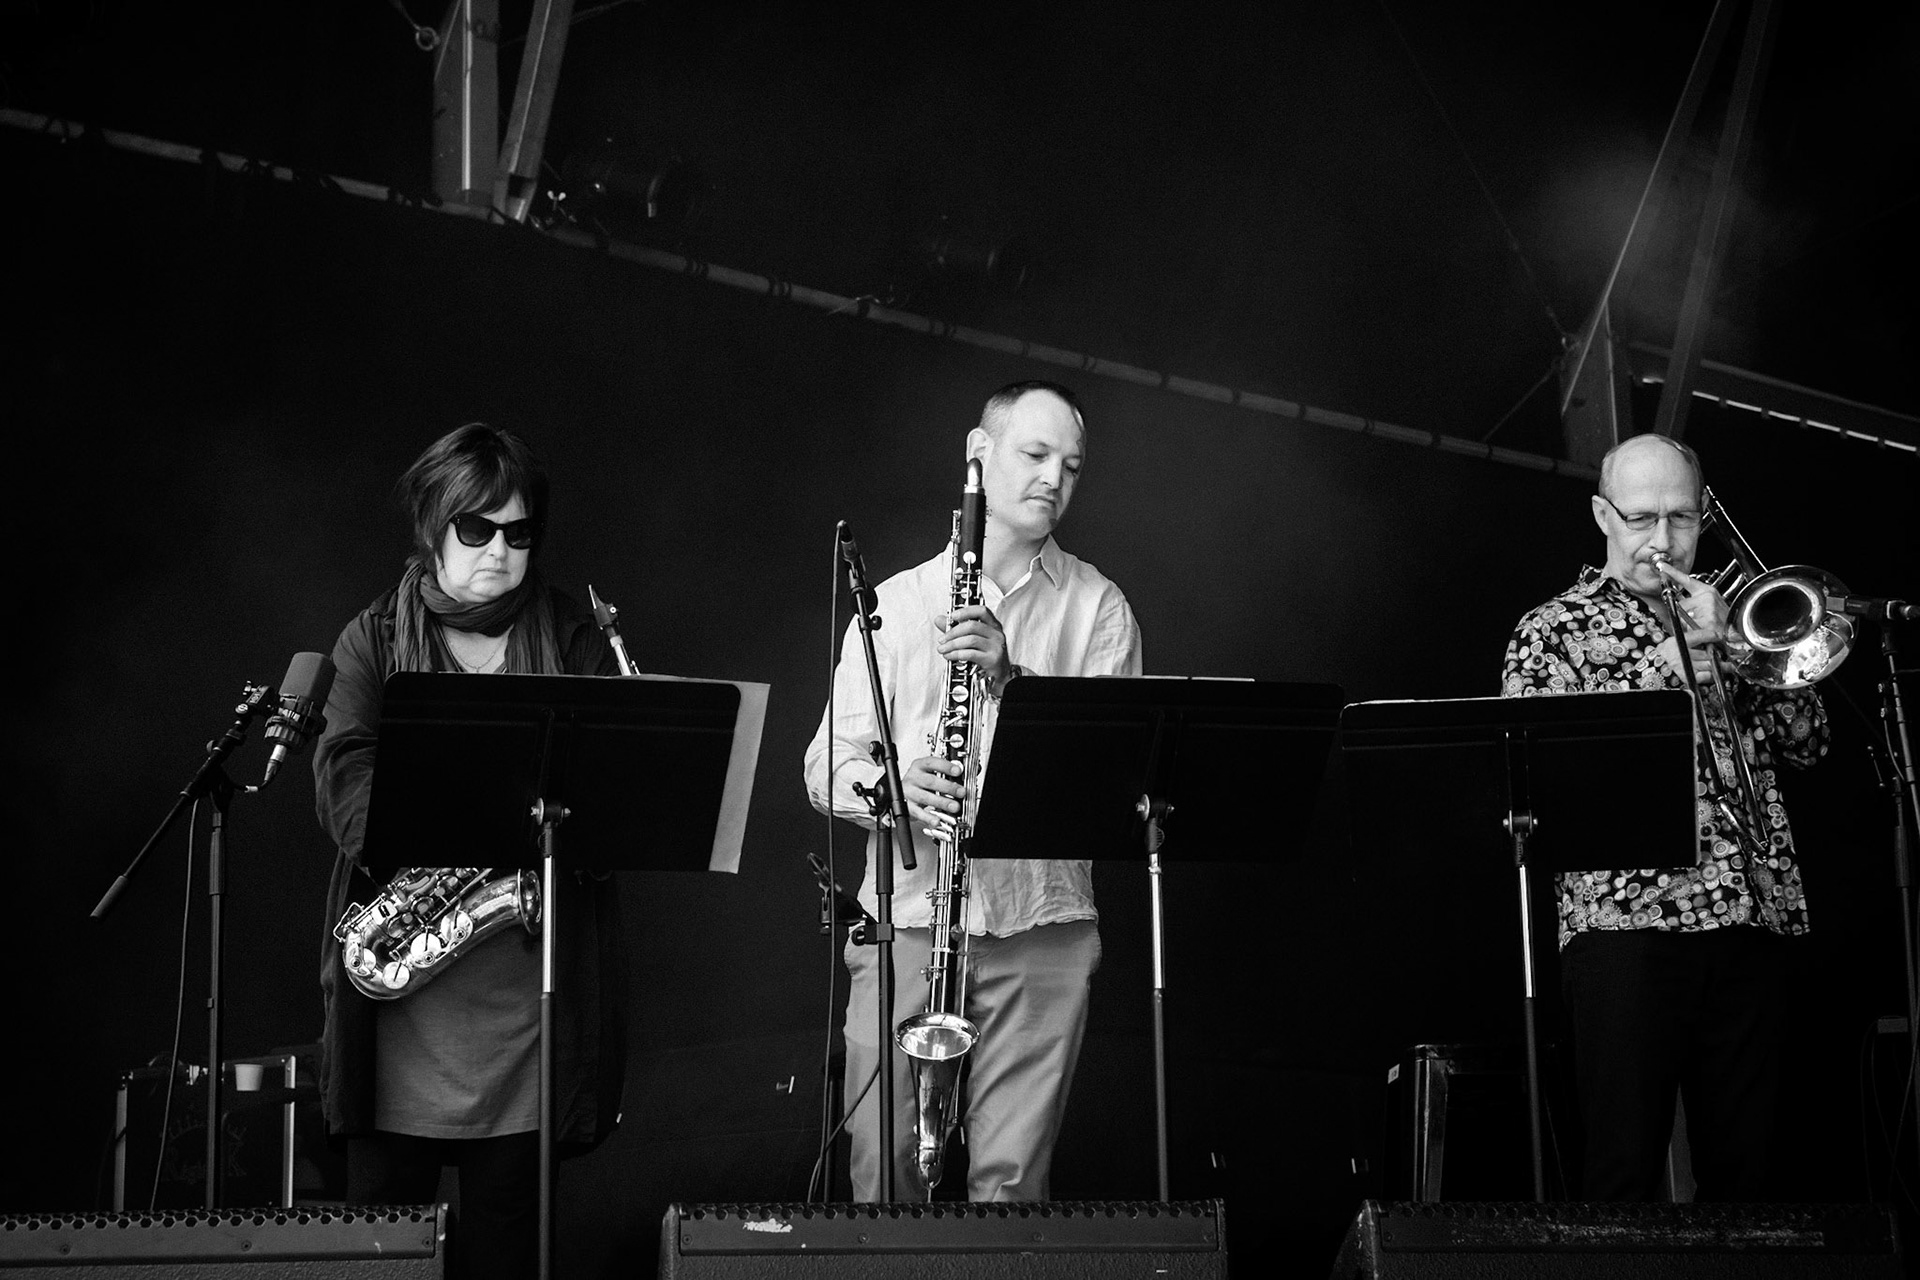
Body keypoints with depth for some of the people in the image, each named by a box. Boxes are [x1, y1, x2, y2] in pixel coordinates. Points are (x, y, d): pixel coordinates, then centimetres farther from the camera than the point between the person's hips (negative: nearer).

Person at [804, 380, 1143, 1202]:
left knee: (1010, 1180, -3)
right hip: (907, 919, 1)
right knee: (884, 1172, -1)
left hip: (1041, 930, 0)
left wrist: (1011, 677, -19)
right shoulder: (898, 601, 10)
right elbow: (827, 766, 4)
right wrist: (891, 786, -18)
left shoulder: (1098, 608, 8)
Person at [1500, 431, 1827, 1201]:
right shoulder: (1556, 629, 9)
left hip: (1753, 919, 4)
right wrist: (1674, 660, -10)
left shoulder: (1728, 622, 21)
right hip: (1627, 922, -4)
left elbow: (1807, 743, 14)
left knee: (1740, 1168, 5)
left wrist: (1734, 653, 0)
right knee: (1623, 1172, -7)